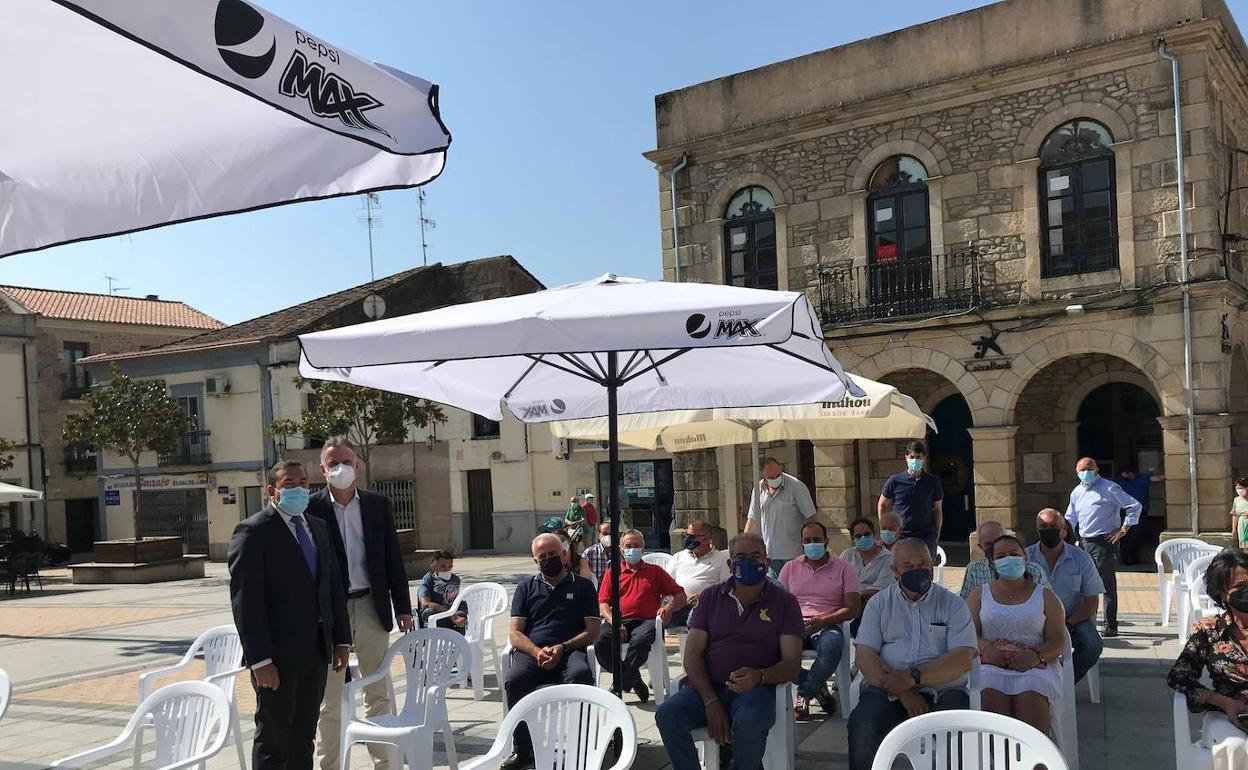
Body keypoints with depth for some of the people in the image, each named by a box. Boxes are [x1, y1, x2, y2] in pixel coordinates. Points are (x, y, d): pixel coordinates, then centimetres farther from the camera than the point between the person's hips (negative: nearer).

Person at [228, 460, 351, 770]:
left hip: (317, 650, 7)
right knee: (273, 740, 3)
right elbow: (245, 601, -14)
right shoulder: (253, 531, -9)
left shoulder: (319, 528, 13)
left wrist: (342, 639, 9)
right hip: (278, 654, -6)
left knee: (304, 738, 14)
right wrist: (259, 659, -18)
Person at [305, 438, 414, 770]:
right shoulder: (311, 508, -4)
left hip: (371, 606, 3)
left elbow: (393, 558, 7)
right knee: (330, 698, 7)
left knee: (379, 692, 10)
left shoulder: (378, 504, 5)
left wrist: (402, 606, 5)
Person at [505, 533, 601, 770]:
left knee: (580, 675, -36)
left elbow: (593, 631, 8)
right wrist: (536, 651, -11)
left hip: (569, 651, -1)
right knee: (515, 680, -33)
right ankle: (522, 750, -18)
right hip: (531, 652, 1)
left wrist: (562, 648, -9)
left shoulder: (582, 586, 17)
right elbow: (515, 633, 11)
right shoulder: (526, 587, 21)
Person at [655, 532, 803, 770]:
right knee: (667, 714, -26)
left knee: (748, 724, -36)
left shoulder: (784, 602, 5)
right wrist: (711, 701, -12)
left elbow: (791, 663, -2)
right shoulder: (711, 597, 12)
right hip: (708, 686, 2)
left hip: (757, 688, -2)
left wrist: (759, 676, -25)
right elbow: (693, 653, 5)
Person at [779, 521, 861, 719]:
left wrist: (824, 621, -13)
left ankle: (804, 693, -11)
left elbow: (852, 608, 3)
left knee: (831, 646, -39)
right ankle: (817, 688, -10)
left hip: (827, 626, -2)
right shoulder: (790, 568, 19)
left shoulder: (844, 568, 11)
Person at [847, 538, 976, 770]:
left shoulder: (953, 605, 10)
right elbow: (865, 657, 1)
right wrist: (903, 693, -14)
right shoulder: (880, 603, 13)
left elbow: (963, 659, -3)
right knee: (862, 726, -30)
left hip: (942, 689, 0)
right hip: (888, 690, 0)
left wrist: (914, 677, -16)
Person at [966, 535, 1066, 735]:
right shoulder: (979, 593, 19)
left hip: (1034, 666, 0)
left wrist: (1037, 656, -12)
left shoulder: (1044, 596, 18)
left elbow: (1058, 640, 9)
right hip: (989, 665, 0)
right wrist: (984, 648, -15)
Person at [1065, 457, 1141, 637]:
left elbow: (1135, 506, -6)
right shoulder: (1076, 492, 14)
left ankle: (1111, 626, 0)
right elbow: (1070, 519, 24)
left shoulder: (1109, 489, -7)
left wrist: (1124, 528, -9)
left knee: (1107, 586, -5)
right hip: (1084, 543, 7)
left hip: (1104, 542, -7)